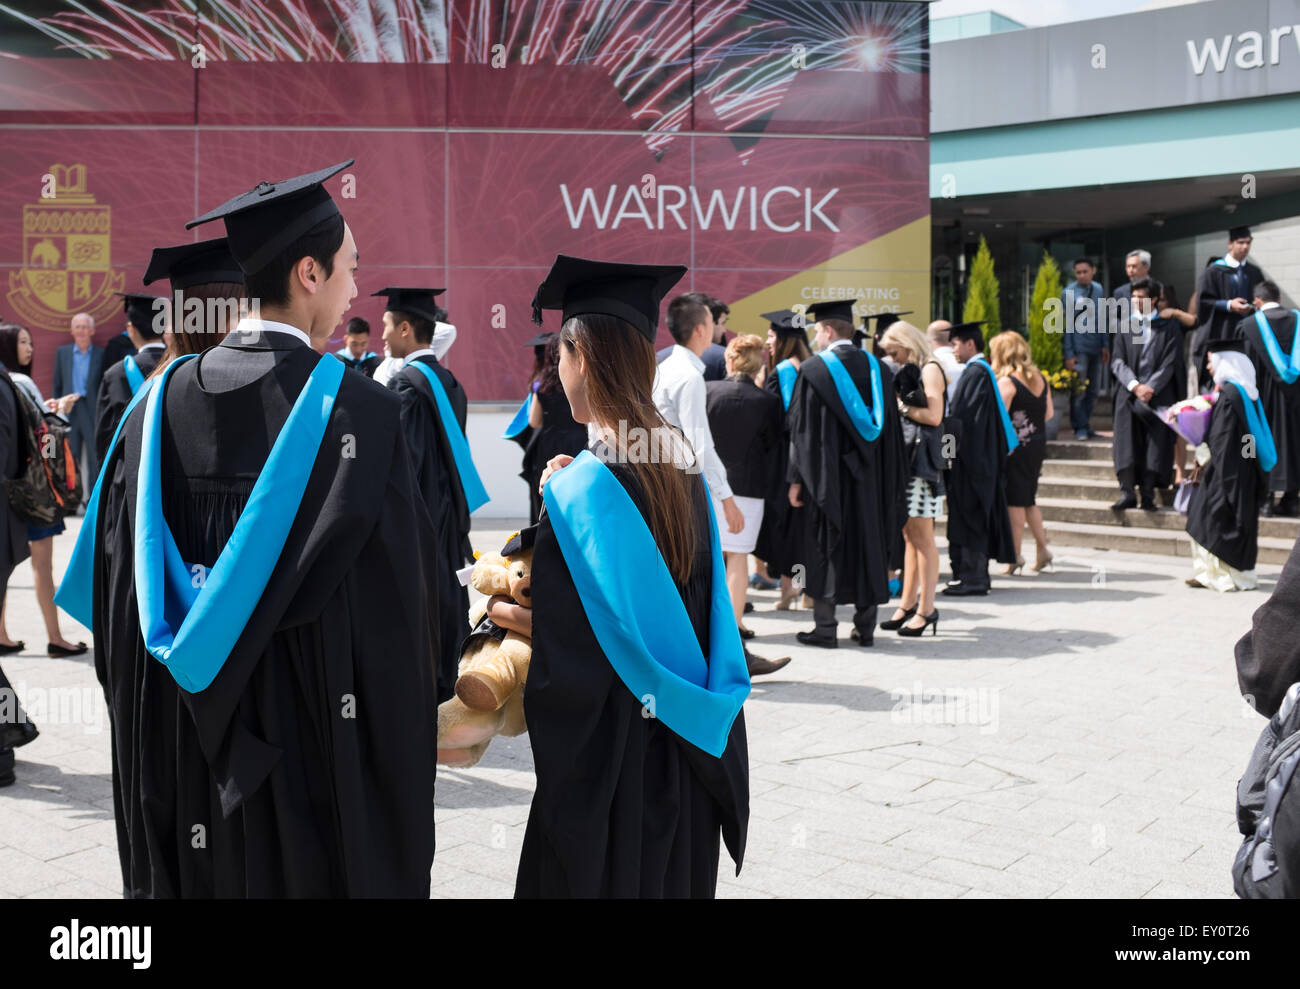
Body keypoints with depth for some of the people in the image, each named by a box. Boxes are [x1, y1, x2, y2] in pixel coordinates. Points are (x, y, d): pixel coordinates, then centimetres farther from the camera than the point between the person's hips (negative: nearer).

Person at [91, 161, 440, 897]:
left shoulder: (162, 403, -1)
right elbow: (398, 610, -13)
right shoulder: (359, 413, -16)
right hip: (316, 749, -5)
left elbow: (119, 577, 6)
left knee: (204, 871, 19)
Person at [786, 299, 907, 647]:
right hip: (869, 476, 5)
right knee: (868, 543, 10)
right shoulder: (877, 368, 7)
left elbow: (801, 430, -8)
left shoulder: (813, 369, -8)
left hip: (827, 475, -4)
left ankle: (825, 627, 3)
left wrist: (796, 479, -4)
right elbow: (891, 429, 10)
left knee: (825, 546, 2)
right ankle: (865, 626, 14)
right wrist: (890, 481, 15)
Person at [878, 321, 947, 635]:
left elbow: (934, 415, -17)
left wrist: (900, 406, -8)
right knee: (910, 535, 10)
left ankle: (926, 609, -2)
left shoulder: (930, 370, -7)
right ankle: (908, 603, 15)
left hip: (924, 462, -9)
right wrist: (901, 405, 4)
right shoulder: (909, 372, 19)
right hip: (907, 460, 9)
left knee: (921, 536, -6)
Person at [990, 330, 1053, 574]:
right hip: (1038, 444, 7)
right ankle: (1042, 550, 16)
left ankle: (1015, 556, 5)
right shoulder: (1040, 378, 7)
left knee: (1015, 503, 0)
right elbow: (1048, 413, 12)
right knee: (1029, 500, 18)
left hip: (1014, 447, -7)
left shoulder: (1006, 382, -15)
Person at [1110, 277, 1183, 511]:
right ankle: (1127, 493, -7)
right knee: (1127, 442, -6)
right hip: (1128, 394, 2)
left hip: (1158, 394, -2)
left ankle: (1148, 494, -1)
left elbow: (1170, 363, -2)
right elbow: (1118, 362, 4)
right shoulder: (1125, 326, 11)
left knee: (1156, 443, -4)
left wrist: (1150, 387, -14)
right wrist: (1135, 385, -11)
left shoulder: (1169, 327, 5)